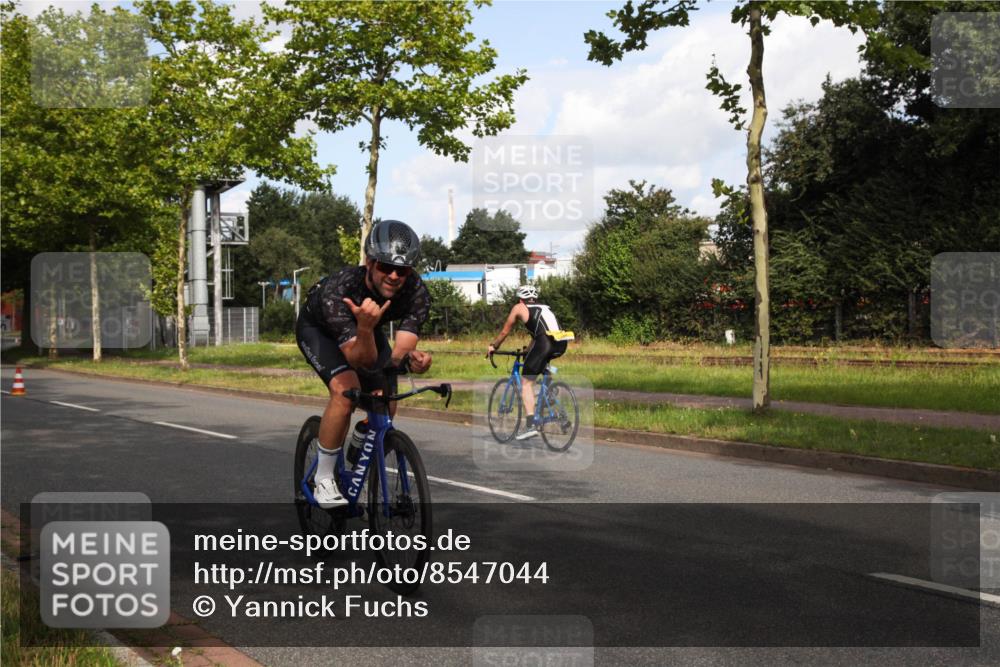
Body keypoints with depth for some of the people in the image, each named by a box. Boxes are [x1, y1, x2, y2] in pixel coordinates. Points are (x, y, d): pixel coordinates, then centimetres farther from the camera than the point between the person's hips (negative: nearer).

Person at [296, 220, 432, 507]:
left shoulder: (417, 292, -31)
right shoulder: (338, 290, -41)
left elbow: (398, 354, -36)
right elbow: (363, 360, -44)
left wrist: (411, 359, -58)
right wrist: (365, 328, -63)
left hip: (367, 330, 4)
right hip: (318, 328, -4)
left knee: (385, 407, -5)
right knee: (346, 391, -29)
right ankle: (324, 478, -12)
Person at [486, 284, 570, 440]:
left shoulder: (519, 308, 19)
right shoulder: (544, 308, 33)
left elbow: (505, 331, 27)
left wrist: (493, 346, 43)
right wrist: (528, 351, 57)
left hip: (545, 343, -6)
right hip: (561, 345, 6)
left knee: (526, 383, 3)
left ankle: (531, 425, -10)